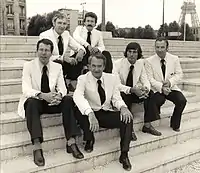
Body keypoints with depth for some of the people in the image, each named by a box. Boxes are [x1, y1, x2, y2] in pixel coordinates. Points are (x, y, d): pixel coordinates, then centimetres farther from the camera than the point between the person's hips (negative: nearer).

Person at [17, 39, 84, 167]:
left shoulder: (57, 67, 4)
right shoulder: (28, 66, -5)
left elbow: (62, 87, -4)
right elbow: (26, 89, -17)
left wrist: (59, 94, -30)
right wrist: (42, 95, -37)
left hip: (52, 102, 3)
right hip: (35, 102, -2)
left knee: (68, 99, -25)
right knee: (31, 102, -36)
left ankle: (71, 142, -26)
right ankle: (37, 146, -40)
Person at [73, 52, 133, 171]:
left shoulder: (112, 78, 3)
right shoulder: (83, 79, -10)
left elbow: (116, 98, 1)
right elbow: (78, 96, -29)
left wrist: (123, 107, -25)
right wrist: (90, 113, -47)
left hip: (108, 114, 2)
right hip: (91, 114, -2)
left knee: (127, 118, -22)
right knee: (79, 112, -33)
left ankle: (124, 154, -8)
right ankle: (89, 140, -5)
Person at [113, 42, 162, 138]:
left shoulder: (140, 63, -1)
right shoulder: (117, 64, -16)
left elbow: (145, 80, 1)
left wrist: (146, 88, -24)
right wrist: (132, 90, -37)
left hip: (134, 92, 5)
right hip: (120, 94, -5)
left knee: (150, 94, -18)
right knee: (125, 96, -36)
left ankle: (147, 125, -10)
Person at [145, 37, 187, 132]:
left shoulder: (174, 59, 3)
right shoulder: (149, 61, -5)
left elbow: (179, 74, 2)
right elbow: (150, 79, -9)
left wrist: (170, 82, -18)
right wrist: (161, 87, -24)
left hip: (171, 88, 3)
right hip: (156, 89, -2)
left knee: (182, 100, -22)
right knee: (159, 100, -33)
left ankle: (175, 124, 4)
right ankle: (155, 116, 4)